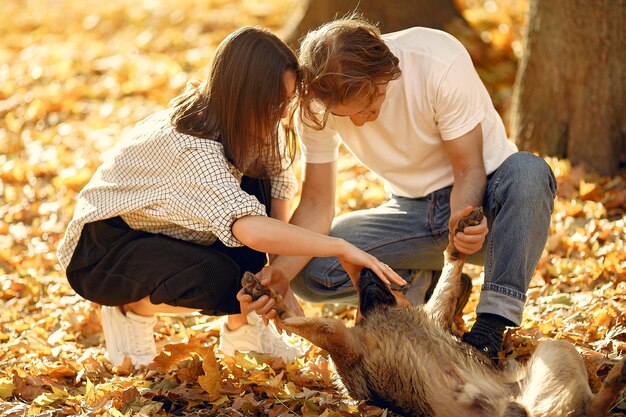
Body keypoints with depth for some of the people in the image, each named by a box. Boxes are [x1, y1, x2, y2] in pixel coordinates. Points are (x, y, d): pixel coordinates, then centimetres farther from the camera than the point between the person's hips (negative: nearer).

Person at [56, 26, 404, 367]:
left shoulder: (250, 125, -12)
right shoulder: (191, 146, -37)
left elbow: (279, 187, -8)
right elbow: (252, 230, -50)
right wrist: (340, 247, -47)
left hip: (164, 233, 8)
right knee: (219, 281, -34)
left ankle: (242, 326, -4)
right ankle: (132, 310, -3)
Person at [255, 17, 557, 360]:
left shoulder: (440, 62, -27)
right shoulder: (317, 104, -16)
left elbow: (469, 168, -20)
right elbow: (316, 204, -13)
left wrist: (462, 219, -41)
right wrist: (279, 271, -30)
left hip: (481, 199, -3)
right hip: (413, 212, 3)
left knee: (528, 171, -37)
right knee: (309, 271, -19)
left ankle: (493, 324, -28)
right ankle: (424, 278, 5)